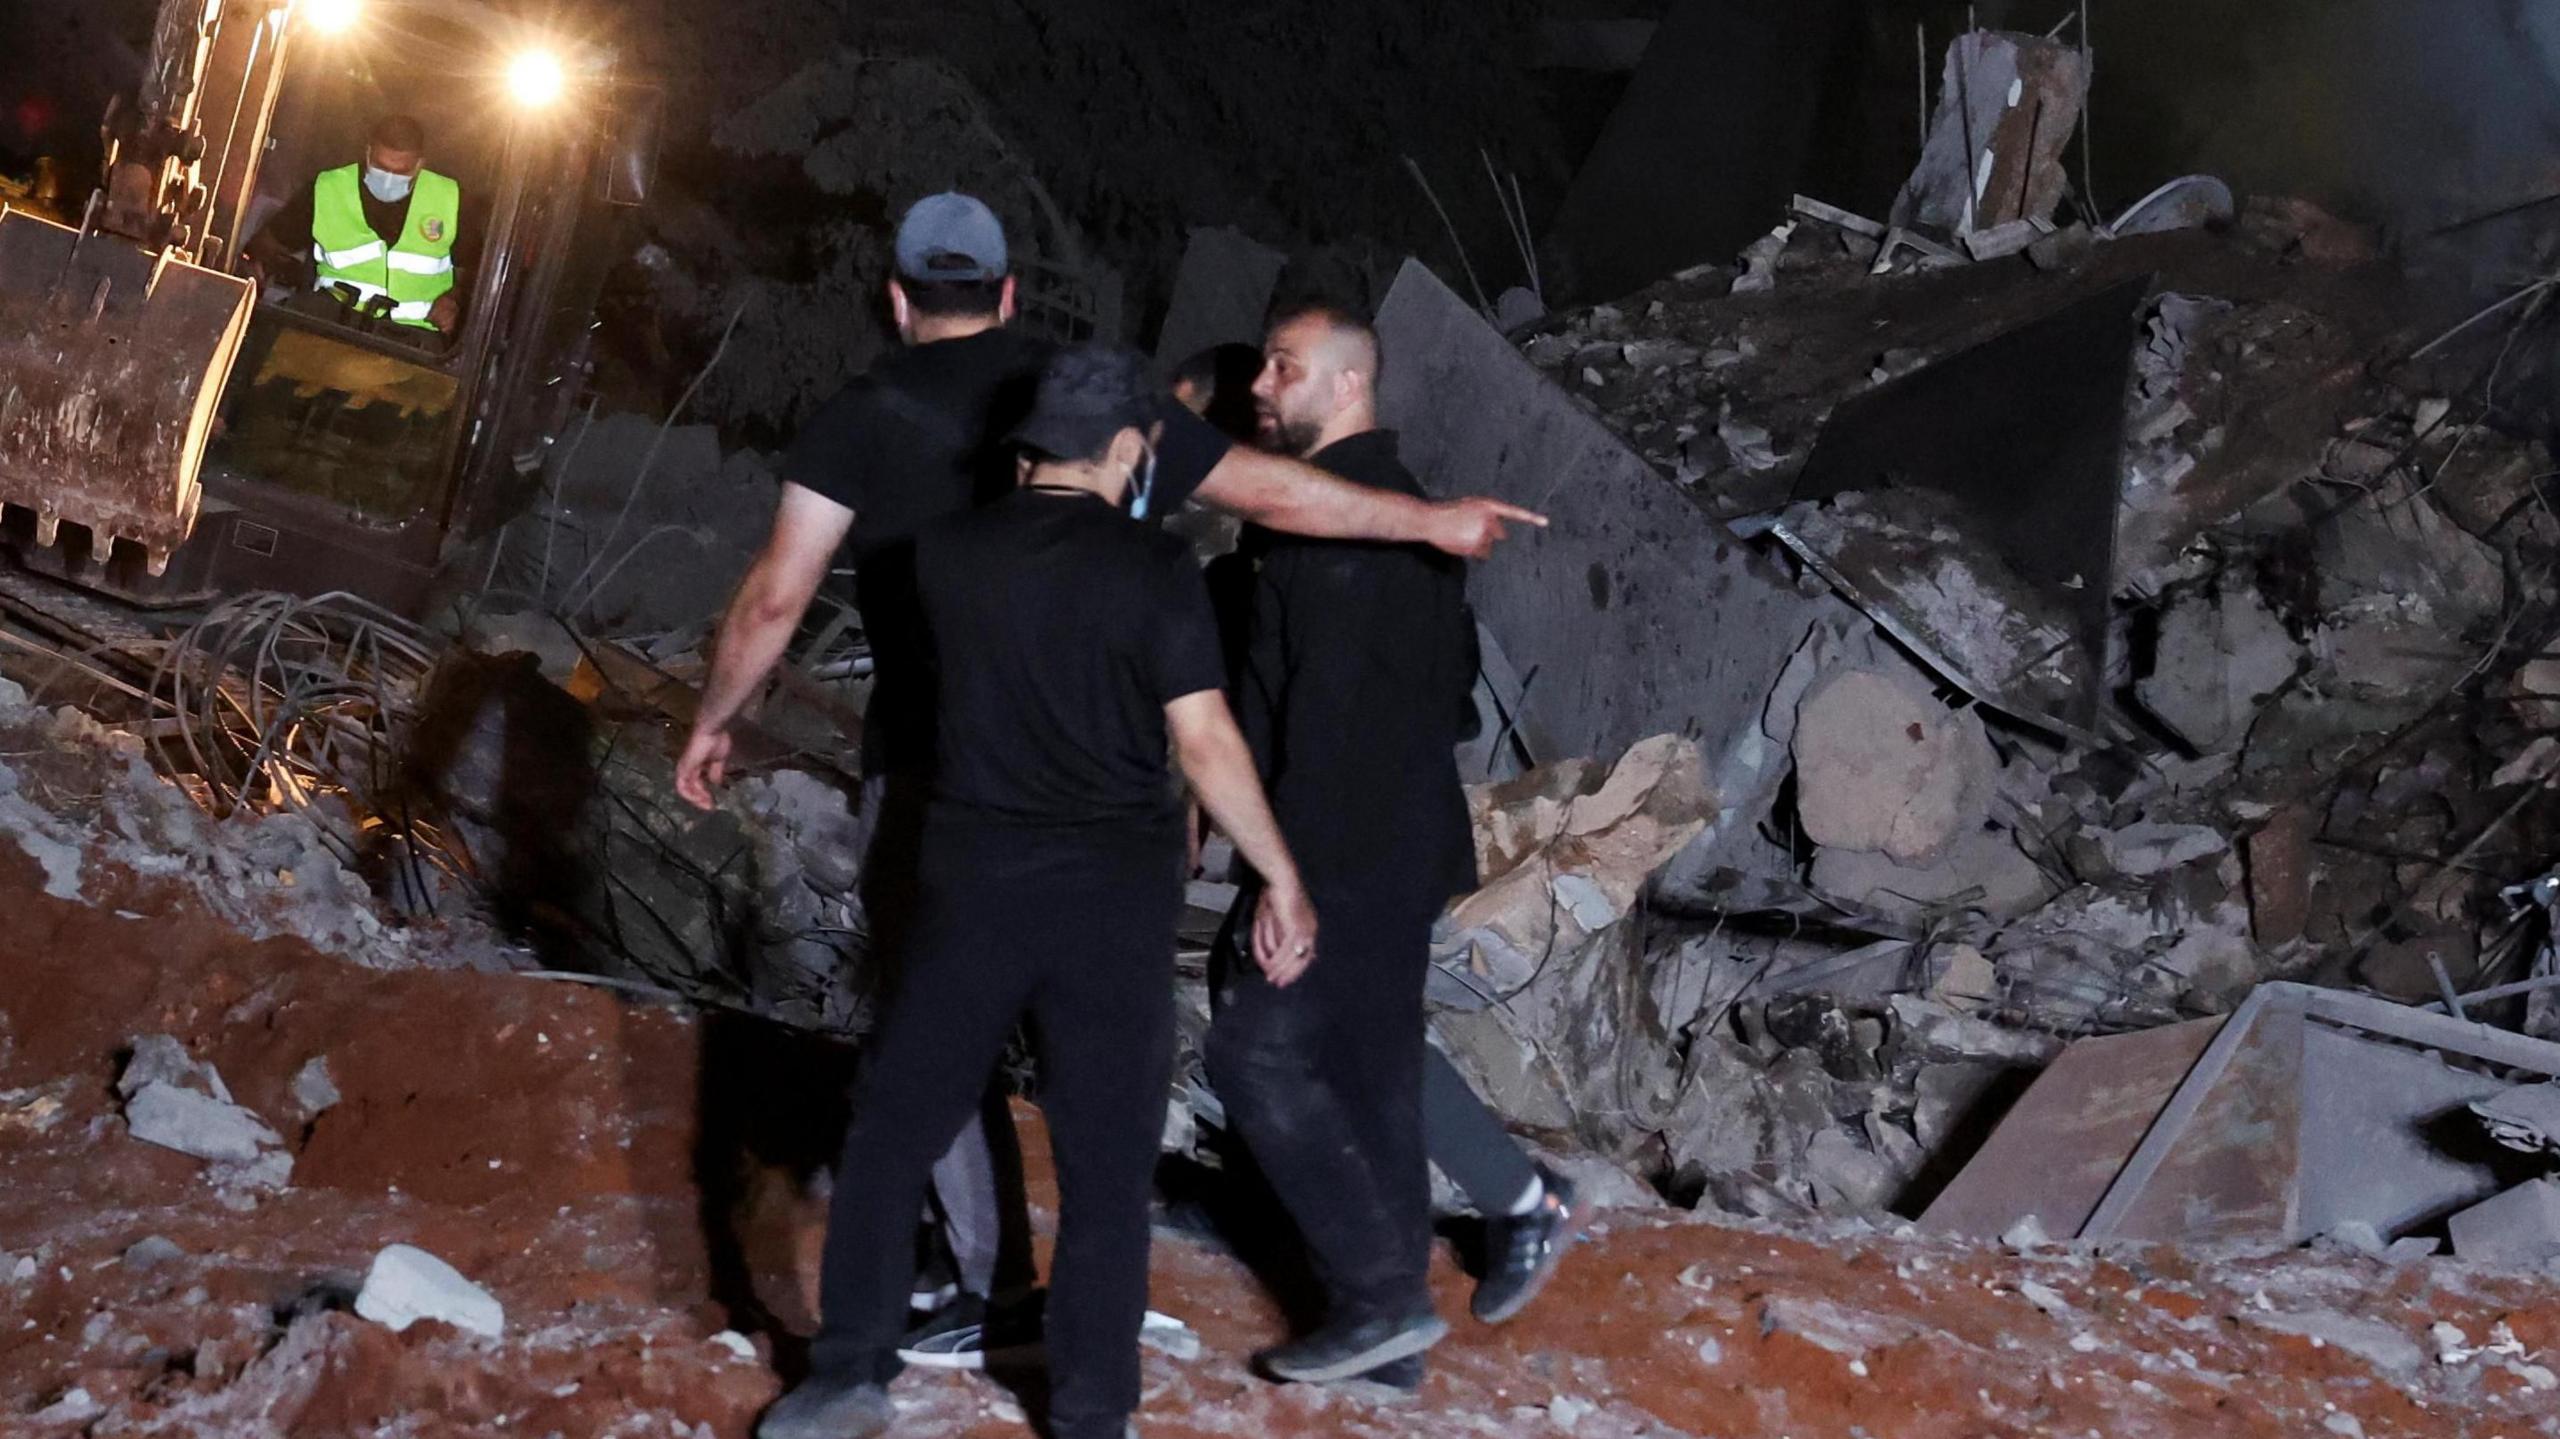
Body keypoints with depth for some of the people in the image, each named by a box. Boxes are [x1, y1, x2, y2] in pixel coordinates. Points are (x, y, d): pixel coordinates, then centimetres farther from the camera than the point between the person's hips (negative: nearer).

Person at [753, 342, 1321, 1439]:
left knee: (896, 1127, 15)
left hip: (973, 882, 2)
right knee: (1104, 1164, 8)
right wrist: (1282, 880, -2)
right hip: (1113, 895, -2)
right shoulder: (1154, 569, -10)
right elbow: (1206, 745, -12)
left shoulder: (946, 553, 1)